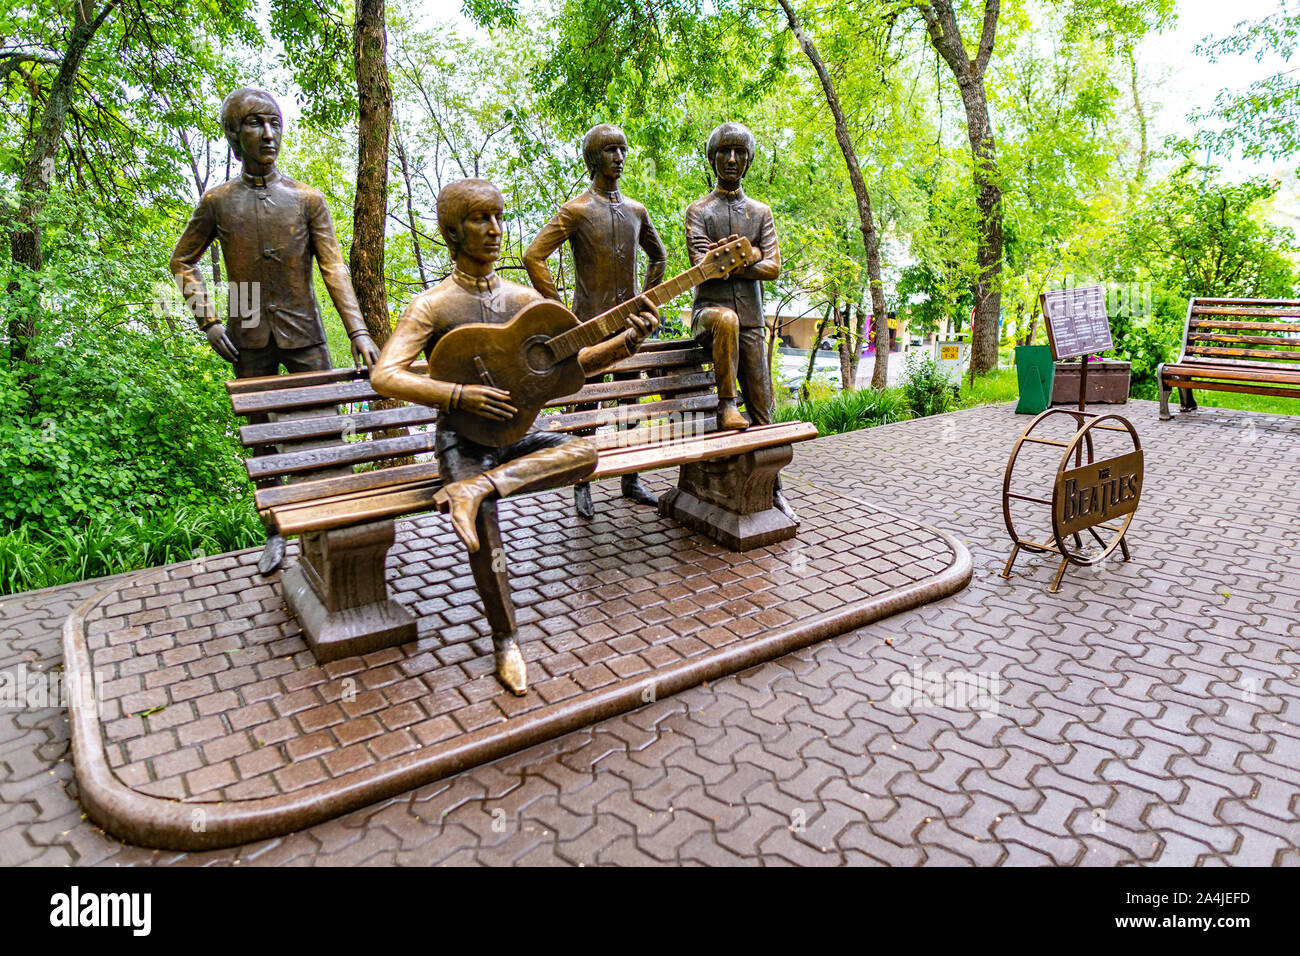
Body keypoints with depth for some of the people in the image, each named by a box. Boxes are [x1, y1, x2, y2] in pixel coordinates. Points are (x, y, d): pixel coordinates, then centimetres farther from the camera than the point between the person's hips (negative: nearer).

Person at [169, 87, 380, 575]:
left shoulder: (308, 199, 1)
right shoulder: (218, 201, 4)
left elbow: (333, 268, -5)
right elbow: (183, 261, 13)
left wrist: (358, 331, -17)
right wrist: (208, 321, 1)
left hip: (303, 334, -1)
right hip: (249, 339, 1)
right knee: (263, 439, 8)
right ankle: (275, 533, 20)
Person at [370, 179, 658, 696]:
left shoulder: (524, 299, 9)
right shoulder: (432, 305, -5)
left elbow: (574, 360, 10)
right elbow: (383, 375, -15)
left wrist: (628, 340, -7)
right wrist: (460, 395, -26)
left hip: (516, 434, 4)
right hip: (462, 438, -4)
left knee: (585, 450, -26)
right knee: (484, 522, -30)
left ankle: (473, 488, -36)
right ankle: (505, 641, -11)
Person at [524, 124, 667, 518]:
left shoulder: (636, 210, 12)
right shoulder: (576, 210, -5)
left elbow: (658, 255, 27)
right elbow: (533, 256, -11)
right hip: (590, 323, -5)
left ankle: (631, 481, 21)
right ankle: (582, 487, 10)